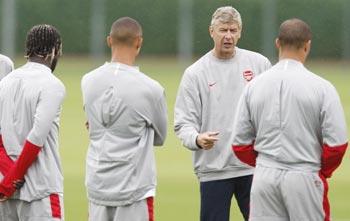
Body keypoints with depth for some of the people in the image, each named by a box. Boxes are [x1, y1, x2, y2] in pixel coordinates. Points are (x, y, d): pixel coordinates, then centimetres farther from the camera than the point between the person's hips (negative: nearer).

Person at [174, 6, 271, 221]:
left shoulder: (259, 64, 5)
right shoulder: (195, 73, -1)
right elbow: (184, 123, -3)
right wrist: (197, 139, -24)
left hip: (255, 167, 2)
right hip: (213, 169, -2)